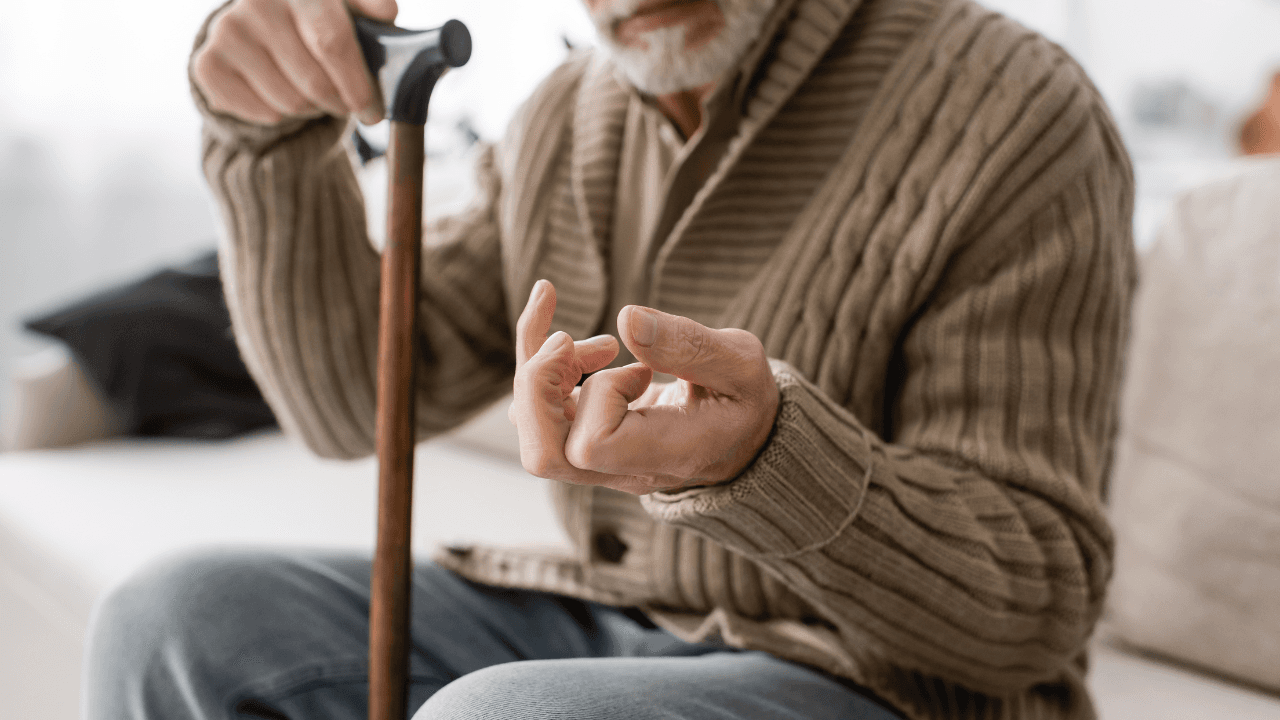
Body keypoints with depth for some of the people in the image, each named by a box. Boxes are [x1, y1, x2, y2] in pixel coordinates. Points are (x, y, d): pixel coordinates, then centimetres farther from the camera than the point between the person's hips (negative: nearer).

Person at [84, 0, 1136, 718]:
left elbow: (1032, 609, -18)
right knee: (178, 629, -7)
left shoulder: (1018, 119, -17)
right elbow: (351, 399, 5)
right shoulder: (569, 119, 5)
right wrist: (269, 132, -11)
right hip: (596, 634, 7)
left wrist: (764, 455, -37)